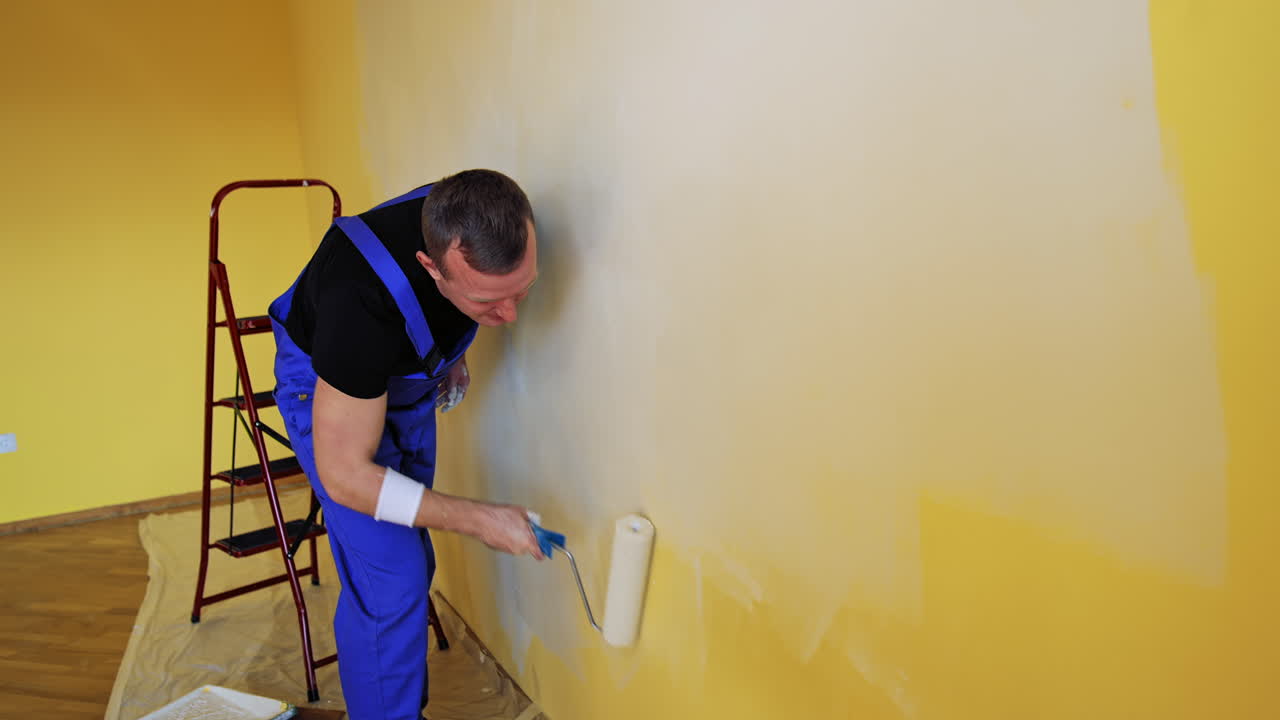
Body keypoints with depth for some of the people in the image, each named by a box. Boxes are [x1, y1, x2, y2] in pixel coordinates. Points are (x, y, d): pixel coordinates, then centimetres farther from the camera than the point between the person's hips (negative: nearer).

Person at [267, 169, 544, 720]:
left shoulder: (473, 229, -26)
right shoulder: (363, 301, -43)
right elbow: (345, 476, -33)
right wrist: (478, 519, -33)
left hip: (408, 379, 6)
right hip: (326, 387, -5)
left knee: (411, 561, 13)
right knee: (391, 582, -13)